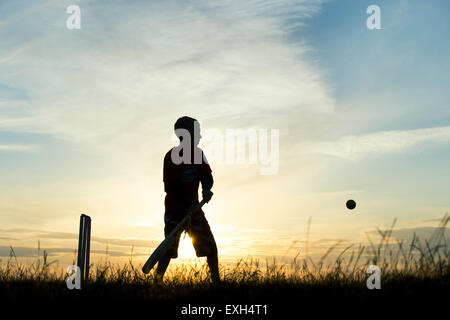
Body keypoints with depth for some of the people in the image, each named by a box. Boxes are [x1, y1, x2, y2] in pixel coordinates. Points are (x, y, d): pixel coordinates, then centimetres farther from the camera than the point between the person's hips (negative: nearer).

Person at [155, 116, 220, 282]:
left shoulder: (197, 153, 5)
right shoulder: (171, 156, -13)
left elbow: (207, 176, 5)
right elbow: (170, 187, -17)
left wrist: (206, 189, -18)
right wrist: (186, 204, -28)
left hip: (193, 207, 5)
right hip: (175, 208, -5)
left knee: (210, 246, 2)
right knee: (170, 248, -13)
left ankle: (216, 279, 13)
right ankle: (157, 281, -5)